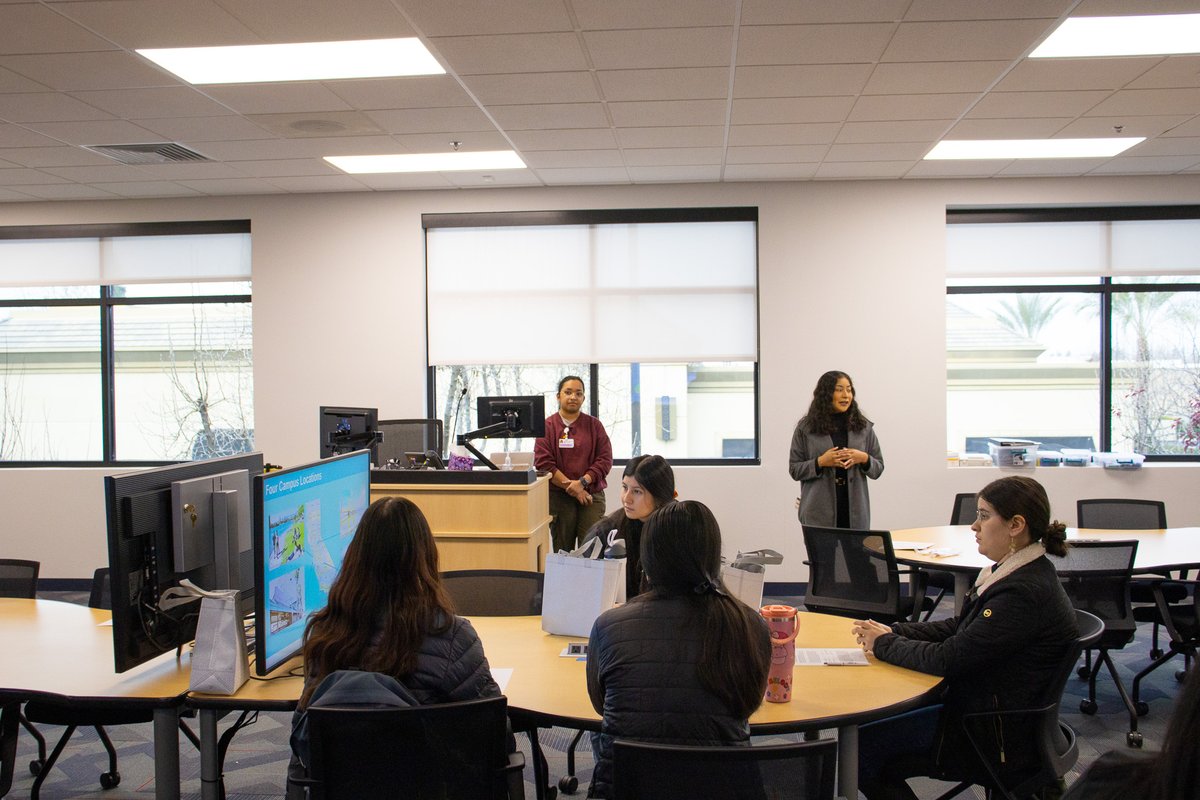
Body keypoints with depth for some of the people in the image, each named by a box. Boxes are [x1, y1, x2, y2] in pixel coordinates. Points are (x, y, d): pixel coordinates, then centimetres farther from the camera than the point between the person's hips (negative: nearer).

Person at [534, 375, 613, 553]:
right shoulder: (547, 426, 4)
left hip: (592, 496, 1)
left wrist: (582, 482, -11)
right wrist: (571, 487, -11)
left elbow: (605, 459, 3)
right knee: (562, 551, 2)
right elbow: (543, 463, -5)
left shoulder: (594, 425, 10)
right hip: (558, 497, -1)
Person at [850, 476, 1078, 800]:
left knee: (861, 747, -2)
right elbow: (957, 628, 12)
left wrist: (884, 644, -10)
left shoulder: (1025, 592, -27)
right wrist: (893, 632, -1)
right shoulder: (1020, 573, 5)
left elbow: (946, 659, -25)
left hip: (998, 742, -9)